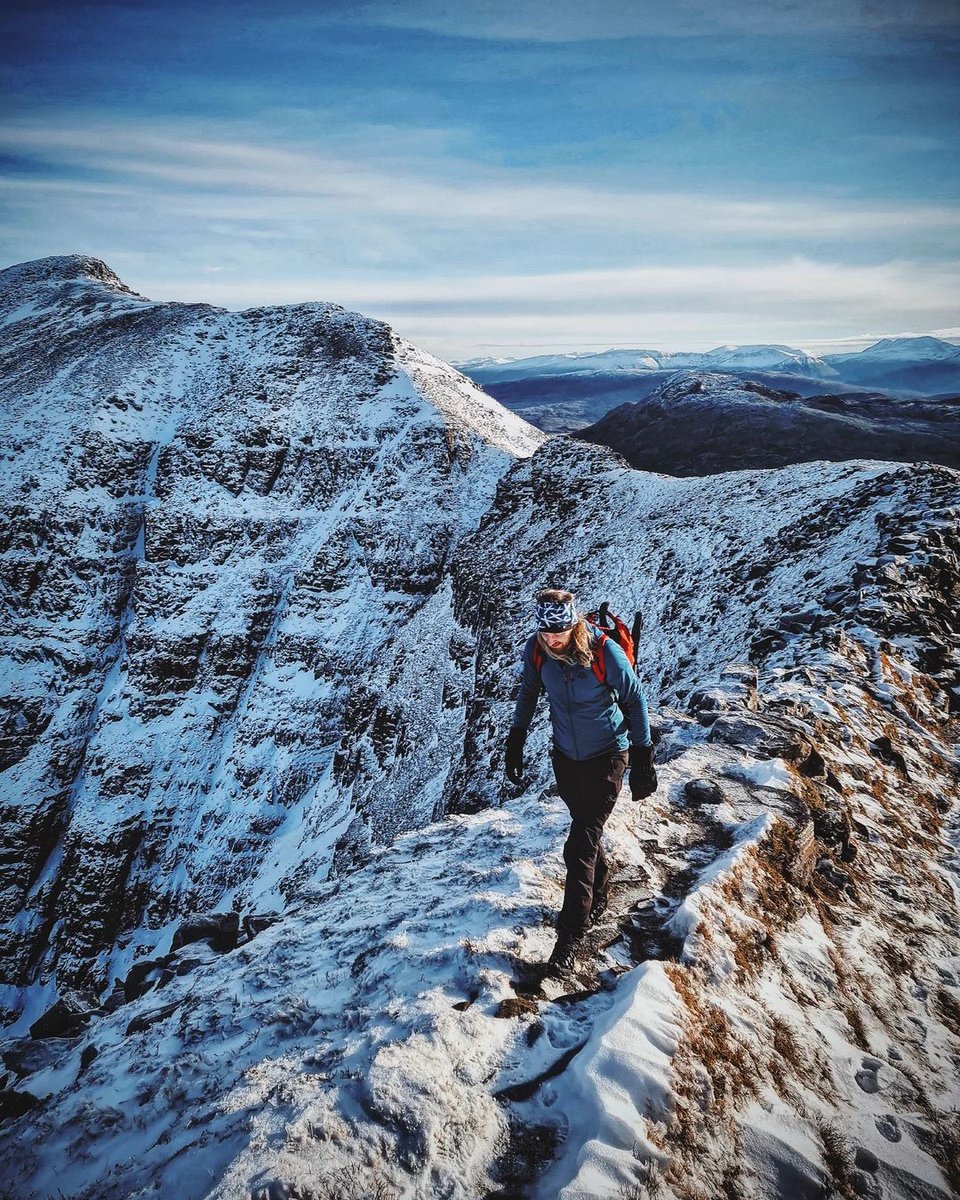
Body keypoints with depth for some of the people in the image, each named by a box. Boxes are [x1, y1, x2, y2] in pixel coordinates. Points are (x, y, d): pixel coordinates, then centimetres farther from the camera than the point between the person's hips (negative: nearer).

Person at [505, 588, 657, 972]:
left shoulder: (605, 652, -26)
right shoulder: (535, 649, -14)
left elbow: (634, 699, -12)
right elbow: (528, 691, 6)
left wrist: (643, 759, -10)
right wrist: (515, 742, 6)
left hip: (606, 756, -4)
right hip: (565, 756, 4)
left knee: (581, 845, -7)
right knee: (586, 833, 18)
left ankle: (570, 936, 3)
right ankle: (598, 896, 42)